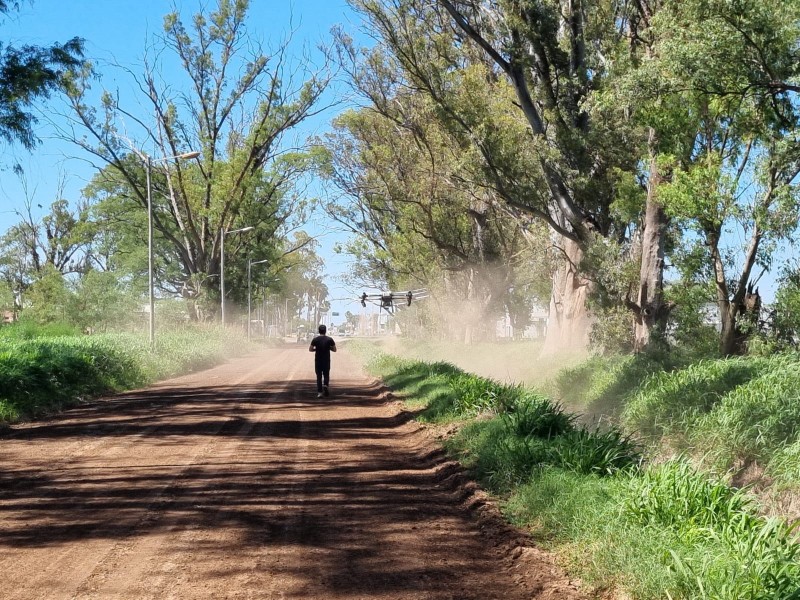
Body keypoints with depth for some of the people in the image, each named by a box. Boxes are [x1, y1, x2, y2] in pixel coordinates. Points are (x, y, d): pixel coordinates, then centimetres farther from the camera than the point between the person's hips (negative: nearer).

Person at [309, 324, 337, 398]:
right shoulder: (329, 339, -4)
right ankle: (325, 385, -15)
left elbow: (310, 349, -3)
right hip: (326, 360, 0)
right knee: (326, 374, 14)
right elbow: (334, 349, -1)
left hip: (318, 360, 0)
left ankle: (319, 392, 0)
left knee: (319, 376, 6)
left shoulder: (315, 339, -4)